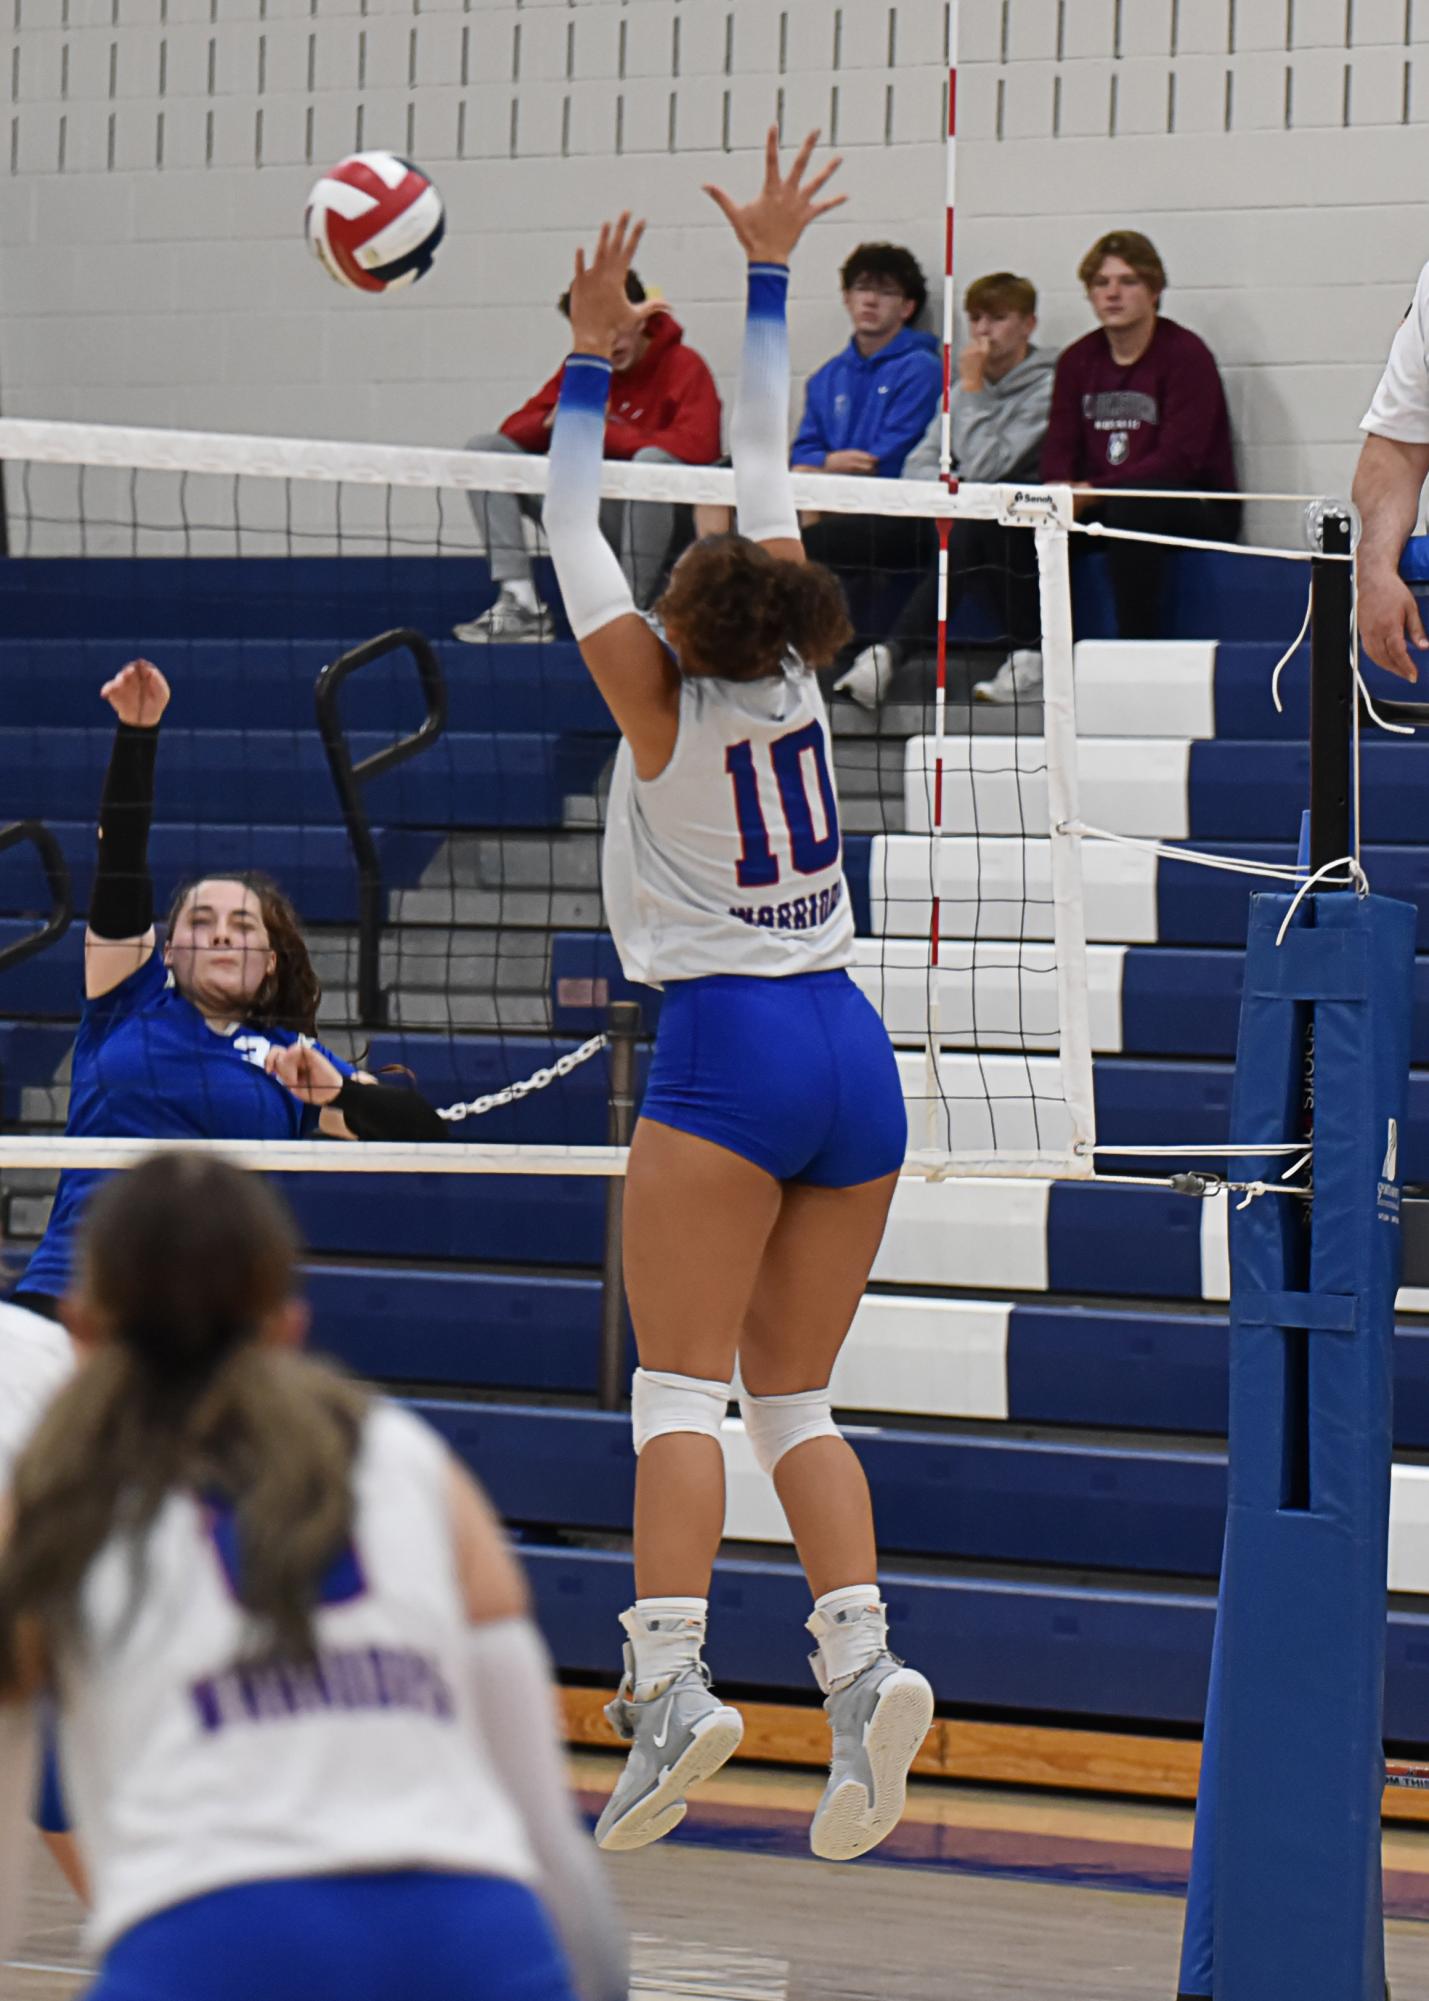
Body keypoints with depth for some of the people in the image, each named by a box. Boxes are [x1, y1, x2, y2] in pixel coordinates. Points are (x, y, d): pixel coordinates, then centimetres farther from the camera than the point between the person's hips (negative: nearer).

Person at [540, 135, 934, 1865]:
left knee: (681, 1384, -9)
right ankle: (860, 1661, -10)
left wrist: (594, 357, 6)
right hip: (853, 1049, 6)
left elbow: (572, 535, 2)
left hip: (727, 1045, -6)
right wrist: (767, 277, 22)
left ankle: (668, 1679, -22)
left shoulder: (664, 705, -4)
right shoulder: (793, 679, 7)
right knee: (793, 1397, 7)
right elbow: (764, 469, 16)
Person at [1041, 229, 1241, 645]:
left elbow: (1178, 459, -18)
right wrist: (1062, 489, -18)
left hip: (1198, 511, -6)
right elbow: (1059, 447, 7)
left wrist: (1093, 492, -25)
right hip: (1103, 506, 6)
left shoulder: (1186, 354, -10)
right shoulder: (1078, 359, 10)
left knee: (1129, 509, -37)